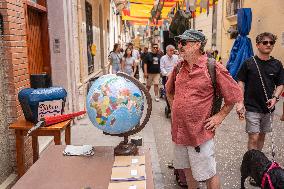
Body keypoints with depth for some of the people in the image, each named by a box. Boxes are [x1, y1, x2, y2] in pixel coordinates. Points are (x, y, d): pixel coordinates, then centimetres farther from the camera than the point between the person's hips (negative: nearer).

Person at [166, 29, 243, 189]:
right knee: (188, 171, 22)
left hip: (200, 132, -5)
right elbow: (169, 91, 23)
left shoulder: (214, 68, -12)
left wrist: (219, 117, -6)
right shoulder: (179, 67, 5)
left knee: (208, 175, 7)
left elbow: (235, 95, -6)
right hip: (179, 132, 6)